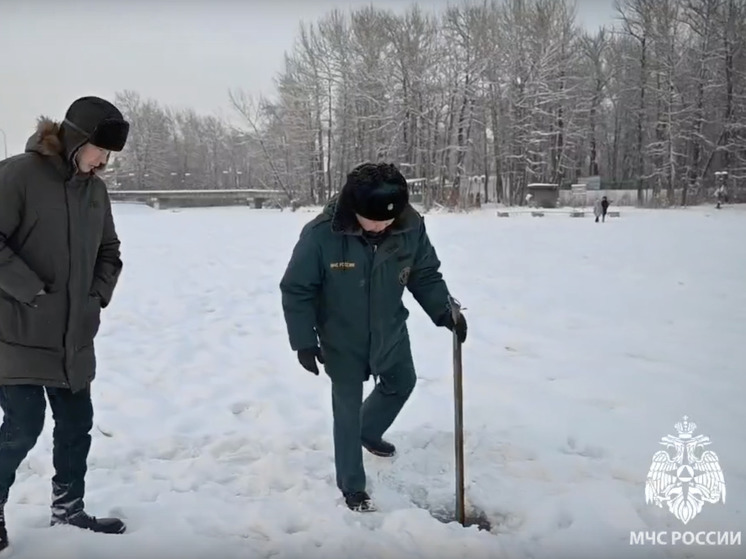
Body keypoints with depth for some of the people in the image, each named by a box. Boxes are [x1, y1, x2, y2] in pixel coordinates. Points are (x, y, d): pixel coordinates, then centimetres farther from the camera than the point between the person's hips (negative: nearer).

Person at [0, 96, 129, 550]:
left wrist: (100, 294, 5)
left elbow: (109, 251, 19)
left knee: (76, 424, 13)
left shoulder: (96, 189, 8)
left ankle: (69, 508, 30)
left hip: (74, 336, 7)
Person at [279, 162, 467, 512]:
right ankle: (352, 487, 23)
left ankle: (369, 433, 54)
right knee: (347, 408, 4)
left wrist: (445, 312, -13)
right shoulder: (321, 235, -30)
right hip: (342, 341, -4)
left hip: (390, 332, 5)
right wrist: (304, 341, -18)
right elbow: (296, 290, -19)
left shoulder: (411, 227, -20)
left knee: (401, 384, 24)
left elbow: (426, 276, -2)